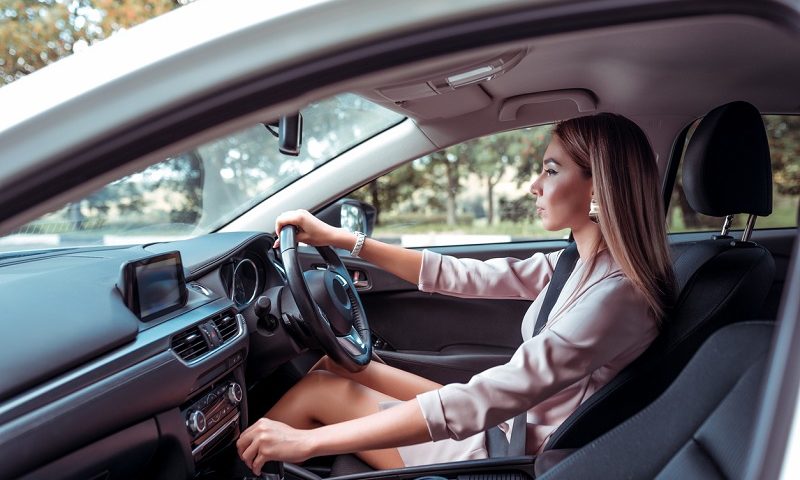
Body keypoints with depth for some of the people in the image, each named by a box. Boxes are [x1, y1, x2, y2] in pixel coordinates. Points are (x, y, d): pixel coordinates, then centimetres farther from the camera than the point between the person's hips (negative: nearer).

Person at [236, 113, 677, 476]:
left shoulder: (617, 296, -27)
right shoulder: (578, 265, 1)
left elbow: (476, 402, -33)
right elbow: (459, 276, 3)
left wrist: (308, 440, -30)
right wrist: (338, 238, 1)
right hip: (506, 419, 8)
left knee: (317, 391, -3)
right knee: (339, 361, 7)